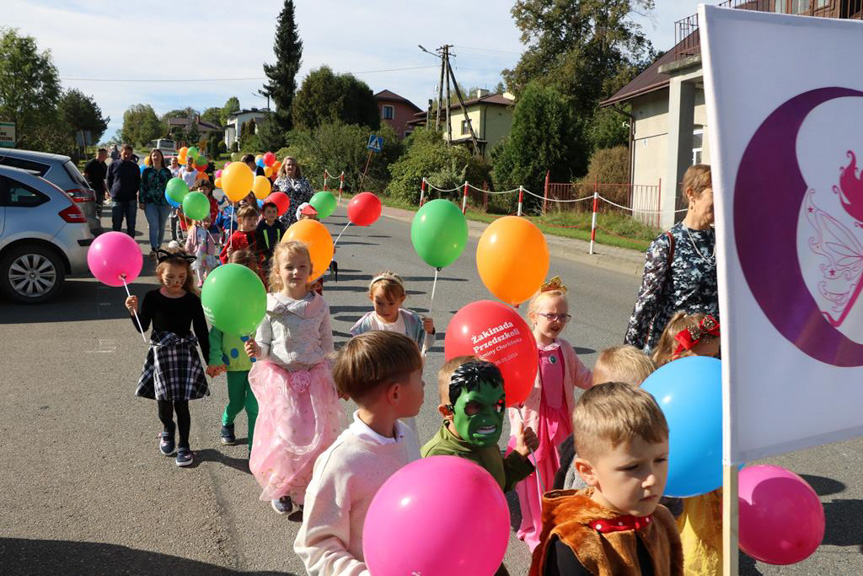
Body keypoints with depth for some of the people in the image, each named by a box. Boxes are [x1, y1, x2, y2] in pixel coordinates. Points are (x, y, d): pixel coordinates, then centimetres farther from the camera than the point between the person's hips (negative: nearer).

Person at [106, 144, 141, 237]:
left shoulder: (135, 167, 9)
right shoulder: (113, 165, 5)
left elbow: (138, 182, 15)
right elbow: (109, 181, 9)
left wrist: (134, 192, 0)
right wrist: (113, 193, -2)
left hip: (131, 200, 1)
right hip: (116, 200, -1)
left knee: (131, 226, 5)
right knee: (116, 225, 3)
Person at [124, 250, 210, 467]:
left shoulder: (192, 300, -4)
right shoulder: (153, 298, -3)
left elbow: (201, 331, 1)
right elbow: (143, 327, 1)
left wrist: (209, 359, 2)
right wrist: (134, 311, -17)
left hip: (185, 353, -1)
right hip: (161, 354, 1)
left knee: (182, 403, 1)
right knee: (163, 401, 4)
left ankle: (184, 445, 20)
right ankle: (168, 430, 38)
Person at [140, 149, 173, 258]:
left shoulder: (166, 171, 9)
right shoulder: (147, 171, 3)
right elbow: (142, 186, 2)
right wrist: (141, 201, -4)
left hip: (164, 203, 3)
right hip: (150, 203, -2)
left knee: (161, 226, 9)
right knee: (154, 225, -13)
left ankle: (158, 247, 22)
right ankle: (153, 249, -16)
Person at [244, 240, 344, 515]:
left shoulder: (319, 305, -1)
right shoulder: (270, 305, -6)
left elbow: (327, 344, 7)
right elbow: (264, 343, 0)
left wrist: (310, 357, -7)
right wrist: (257, 350, -21)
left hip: (314, 378, 2)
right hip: (280, 377, -1)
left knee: (314, 435, 3)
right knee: (283, 434, 0)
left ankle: (306, 487, 24)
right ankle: (281, 489, 22)